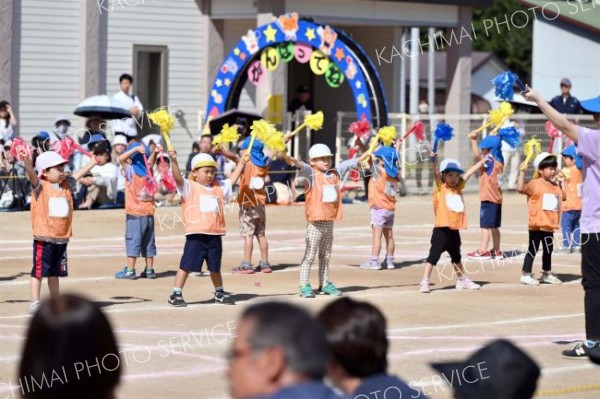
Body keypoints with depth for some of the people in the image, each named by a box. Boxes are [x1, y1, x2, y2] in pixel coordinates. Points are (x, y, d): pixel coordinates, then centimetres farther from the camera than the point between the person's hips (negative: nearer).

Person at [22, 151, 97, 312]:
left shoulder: (66, 185, 12)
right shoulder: (40, 186, -7)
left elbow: (77, 175, 23)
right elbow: (32, 175, -24)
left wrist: (92, 162, 26)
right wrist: (27, 162, -43)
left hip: (62, 238, 6)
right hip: (44, 238, -6)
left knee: (55, 272, 15)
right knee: (38, 271, -3)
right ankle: (35, 303, 1)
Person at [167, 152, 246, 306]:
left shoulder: (219, 188, 16)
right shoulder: (190, 187, -2)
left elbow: (232, 180, 27)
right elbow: (178, 177, -17)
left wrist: (241, 163, 24)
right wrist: (174, 161, -32)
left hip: (214, 236, 5)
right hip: (195, 236, -5)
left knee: (215, 267, 18)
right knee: (186, 266, -4)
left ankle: (219, 293, 33)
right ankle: (176, 294, 1)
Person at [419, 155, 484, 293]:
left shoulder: (458, 187, 11)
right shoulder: (441, 188, -3)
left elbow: (469, 173, 18)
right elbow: (436, 173, -19)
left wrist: (483, 160, 26)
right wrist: (434, 160, -36)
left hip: (455, 230, 6)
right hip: (441, 230, -6)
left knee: (456, 256, 23)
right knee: (434, 255, -7)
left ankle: (462, 280, 34)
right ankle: (424, 282, -6)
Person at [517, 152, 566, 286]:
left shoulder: (556, 185, 11)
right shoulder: (535, 184, -11)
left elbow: (564, 197, 18)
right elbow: (521, 189, -23)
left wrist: (561, 182, 14)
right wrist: (522, 172, -26)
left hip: (549, 225, 7)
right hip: (537, 225, -7)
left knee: (548, 250, 18)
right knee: (533, 250, -3)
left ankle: (547, 274, 31)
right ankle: (526, 274, 4)